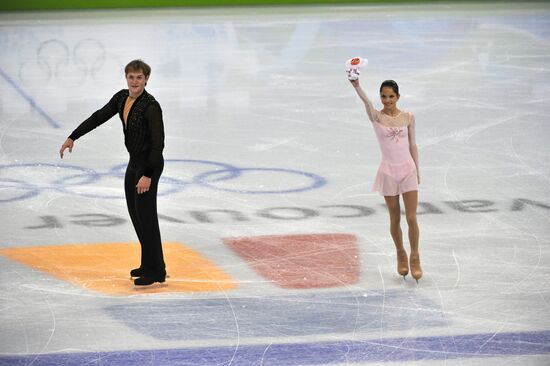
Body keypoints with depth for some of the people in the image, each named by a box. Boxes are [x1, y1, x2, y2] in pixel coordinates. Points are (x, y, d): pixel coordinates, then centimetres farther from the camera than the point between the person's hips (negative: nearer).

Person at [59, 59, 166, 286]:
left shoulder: (151, 106, -23)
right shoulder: (122, 98, 1)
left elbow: (158, 143, -24)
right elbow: (99, 117, 10)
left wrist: (148, 175, -26)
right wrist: (73, 137, 8)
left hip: (150, 164, -9)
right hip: (134, 161, 9)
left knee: (145, 214, -5)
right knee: (134, 212, 14)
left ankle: (156, 271, 1)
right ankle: (149, 263, 25)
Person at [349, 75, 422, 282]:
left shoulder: (408, 117, 1)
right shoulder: (377, 117, -5)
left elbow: (412, 145, 9)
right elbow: (366, 101, -25)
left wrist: (417, 170, 11)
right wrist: (356, 86, -45)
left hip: (408, 170, 1)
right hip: (389, 172, -1)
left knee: (412, 218, -5)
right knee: (395, 219, 9)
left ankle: (414, 258, 9)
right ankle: (400, 254, 29)